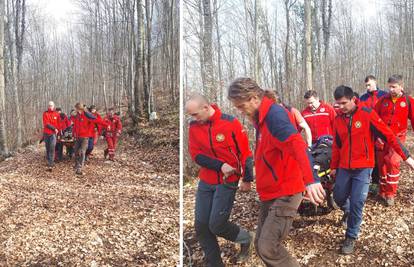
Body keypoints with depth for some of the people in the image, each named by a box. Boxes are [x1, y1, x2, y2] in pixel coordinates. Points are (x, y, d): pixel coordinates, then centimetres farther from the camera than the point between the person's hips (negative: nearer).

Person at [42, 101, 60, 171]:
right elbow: (46, 124, -8)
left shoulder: (56, 114, 4)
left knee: (52, 148, -13)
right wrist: (54, 128, -13)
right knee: (47, 148, 11)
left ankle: (50, 165, -16)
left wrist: (57, 130, 0)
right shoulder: (45, 113, 1)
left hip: (53, 133, -1)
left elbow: (58, 123, 11)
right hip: (46, 133, 1)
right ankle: (50, 162, 27)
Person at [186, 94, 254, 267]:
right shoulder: (194, 127, -3)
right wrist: (220, 166, -18)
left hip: (227, 182, -4)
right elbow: (196, 155, -6)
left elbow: (245, 151, -7)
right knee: (201, 225, 3)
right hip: (205, 181, 5)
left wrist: (247, 179, -4)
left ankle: (245, 239, 24)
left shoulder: (231, 123, -14)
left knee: (216, 225, -7)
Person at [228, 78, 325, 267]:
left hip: (285, 193, -10)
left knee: (268, 248, -11)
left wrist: (311, 180, -48)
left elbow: (297, 145, -35)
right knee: (261, 244, 13)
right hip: (270, 193, 10)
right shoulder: (262, 118, 11)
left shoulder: (275, 114, -19)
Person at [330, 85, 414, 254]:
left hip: (363, 168, -4)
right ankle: (348, 212, 46)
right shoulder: (338, 119, 4)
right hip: (344, 168, 5)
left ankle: (351, 237, 12)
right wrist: (334, 167, 19)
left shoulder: (367, 114, -11)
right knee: (338, 198, 12)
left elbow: (388, 135, -10)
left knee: (357, 203, -6)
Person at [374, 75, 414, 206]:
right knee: (382, 164, 8)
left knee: (393, 162, -18)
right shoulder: (383, 100, 1)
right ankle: (383, 192, 24)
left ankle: (390, 194, -6)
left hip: (397, 137, -2)